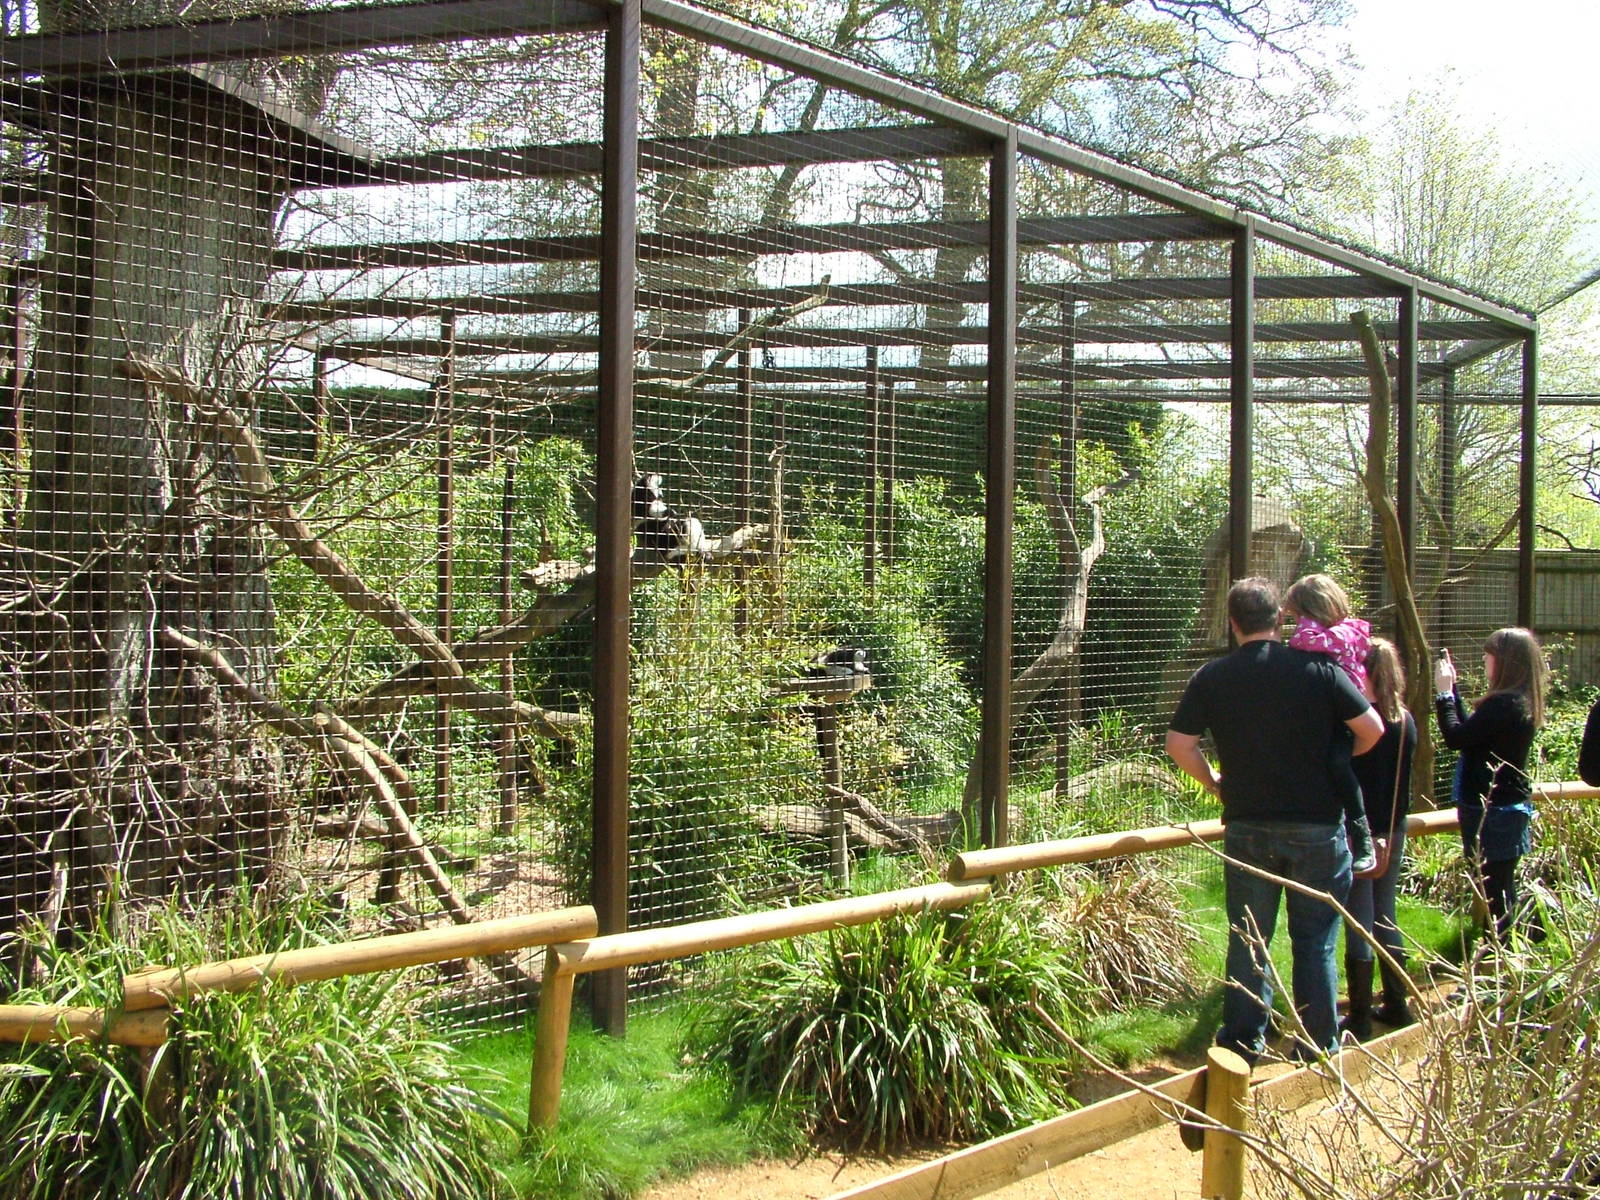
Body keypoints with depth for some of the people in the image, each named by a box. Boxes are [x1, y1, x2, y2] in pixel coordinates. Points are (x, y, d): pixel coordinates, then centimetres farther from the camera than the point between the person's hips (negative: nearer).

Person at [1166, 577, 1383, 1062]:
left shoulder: (1212, 677, -2)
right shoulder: (1317, 668, -6)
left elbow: (1178, 743, -4)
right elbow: (1372, 729, -6)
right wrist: (1339, 768, 11)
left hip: (1248, 828, 1)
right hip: (1318, 825, -1)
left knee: (1247, 940, 10)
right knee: (1315, 942, 9)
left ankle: (1243, 1044, 16)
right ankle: (1318, 1048, 16)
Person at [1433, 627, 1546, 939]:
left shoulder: (1504, 703, -23)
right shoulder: (1520, 701, 9)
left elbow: (1456, 738, -22)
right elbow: (1470, 729, 18)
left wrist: (1444, 692, -12)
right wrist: (1452, 688, 15)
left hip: (1494, 810, -11)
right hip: (1509, 805, 11)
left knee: (1496, 893, -4)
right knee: (1502, 891, 18)